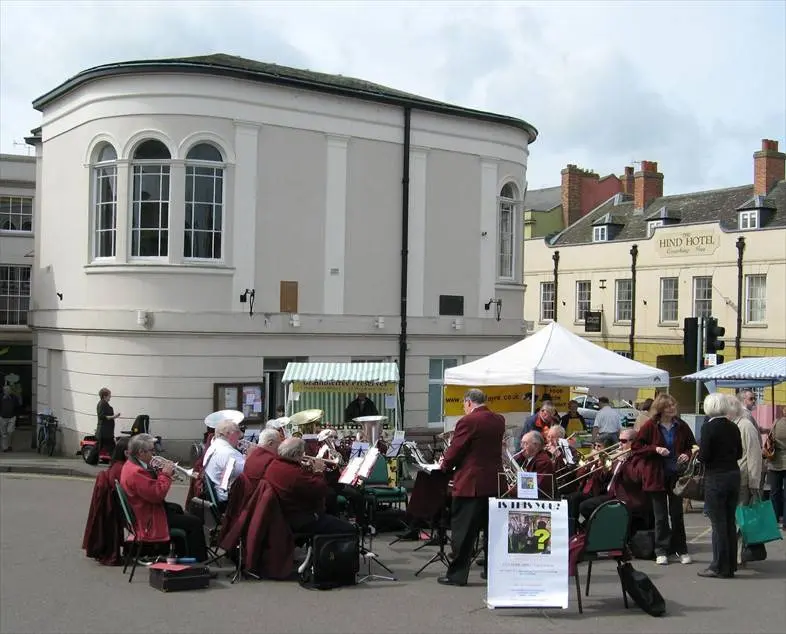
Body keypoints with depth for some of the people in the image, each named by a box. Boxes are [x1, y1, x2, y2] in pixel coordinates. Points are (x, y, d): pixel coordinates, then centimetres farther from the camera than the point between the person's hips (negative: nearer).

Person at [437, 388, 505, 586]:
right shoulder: (499, 421, 7)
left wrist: (444, 466, 7)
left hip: (470, 483, -7)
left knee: (463, 530, 0)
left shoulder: (467, 421, -15)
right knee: (491, 528, 16)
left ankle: (457, 574, 3)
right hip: (494, 482, 7)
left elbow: (455, 451, -13)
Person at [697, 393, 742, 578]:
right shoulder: (733, 427, 4)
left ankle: (719, 567, 3)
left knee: (718, 523, -1)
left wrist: (697, 453, 4)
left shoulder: (708, 427, -14)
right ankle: (730, 565, 20)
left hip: (715, 478, -6)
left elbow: (704, 456, -17)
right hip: (733, 475, 6)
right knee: (730, 522, 13)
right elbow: (739, 453, 11)